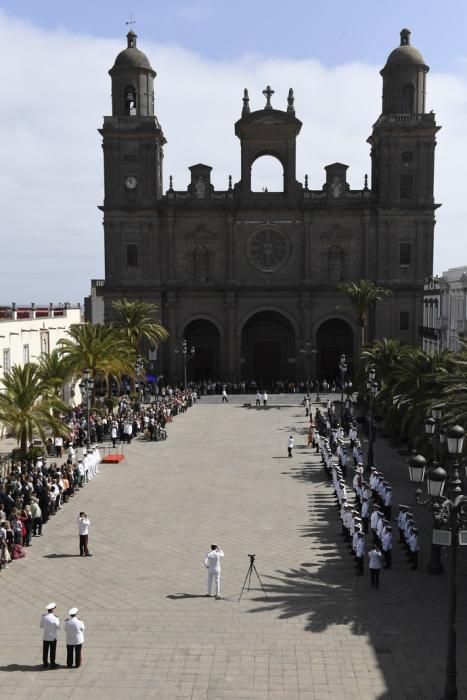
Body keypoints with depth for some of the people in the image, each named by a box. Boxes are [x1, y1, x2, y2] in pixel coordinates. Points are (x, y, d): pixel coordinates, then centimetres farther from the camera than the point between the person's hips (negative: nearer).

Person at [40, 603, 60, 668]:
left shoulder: (43, 616, -9)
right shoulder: (55, 618, -23)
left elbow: (41, 626, 4)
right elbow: (58, 627, -10)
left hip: (45, 637, 4)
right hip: (53, 637, -4)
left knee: (45, 651, 17)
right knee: (52, 651, 10)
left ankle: (45, 663, 28)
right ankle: (52, 664, 19)